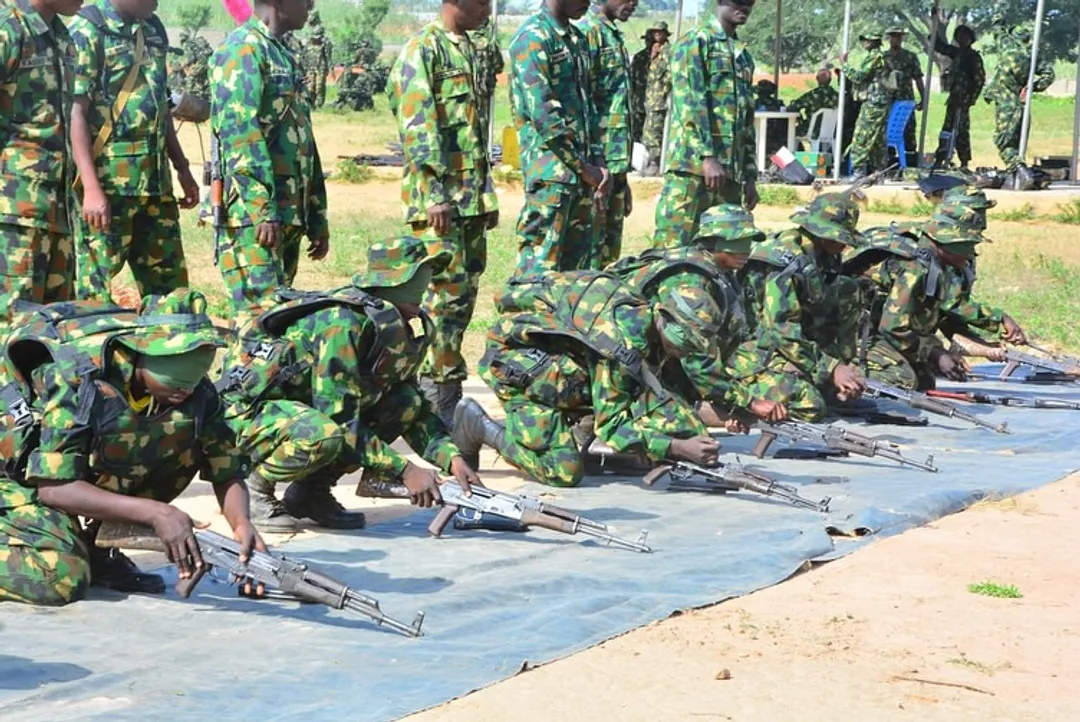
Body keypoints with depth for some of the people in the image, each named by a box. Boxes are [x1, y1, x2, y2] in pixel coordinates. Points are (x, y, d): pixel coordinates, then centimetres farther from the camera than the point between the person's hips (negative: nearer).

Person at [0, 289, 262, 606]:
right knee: (60, 578, -30)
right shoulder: (71, 378, -33)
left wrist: (241, 524, -32)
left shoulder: (195, 391, -18)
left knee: (187, 437, -16)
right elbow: (53, 487, -34)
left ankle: (97, 549, -3)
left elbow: (226, 472, -10)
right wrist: (156, 513, -40)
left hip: (96, 470, 6)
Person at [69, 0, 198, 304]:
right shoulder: (88, 31, -9)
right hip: (107, 181, -7)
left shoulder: (154, 30, 14)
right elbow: (75, 112, -14)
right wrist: (91, 188, -21)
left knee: (170, 288, 11)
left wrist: (183, 168, 21)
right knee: (97, 289, -4)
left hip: (156, 181, 8)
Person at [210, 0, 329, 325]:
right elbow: (241, 134, -18)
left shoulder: (283, 56, 22)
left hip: (289, 217, 9)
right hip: (252, 214, -9)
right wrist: (263, 210, -24)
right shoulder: (243, 49, -8)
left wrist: (317, 218, 22)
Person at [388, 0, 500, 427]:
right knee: (448, 291, -11)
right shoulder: (422, 48, -9)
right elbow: (417, 124, -16)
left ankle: (447, 394, 15)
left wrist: (488, 194, 22)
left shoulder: (468, 49, 18)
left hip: (473, 196, 9)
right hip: (439, 198, -9)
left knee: (465, 291, 9)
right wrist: (434, 193, -22)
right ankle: (439, 399, -7)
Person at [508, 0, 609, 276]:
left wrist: (598, 164, 9)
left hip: (581, 172, 9)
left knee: (576, 264, 10)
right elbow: (542, 113, -17)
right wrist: (583, 167, -13)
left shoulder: (578, 39, 17)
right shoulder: (533, 38, -10)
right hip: (550, 173, -8)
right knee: (541, 264, -9)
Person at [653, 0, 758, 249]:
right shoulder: (695, 42, 0)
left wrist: (750, 175, 18)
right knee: (674, 245, -11)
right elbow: (690, 103, -11)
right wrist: (707, 156, -20)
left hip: (732, 170, 7)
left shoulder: (744, 55, 23)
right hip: (693, 164, -7)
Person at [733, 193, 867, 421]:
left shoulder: (825, 258, 5)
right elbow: (780, 329, -26)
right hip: (757, 352, -9)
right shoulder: (786, 261, -22)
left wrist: (842, 367, 2)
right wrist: (831, 368, -25)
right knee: (809, 406, -29)